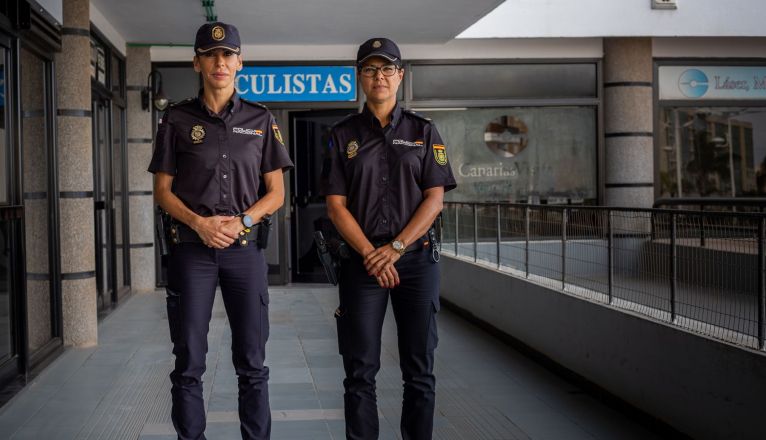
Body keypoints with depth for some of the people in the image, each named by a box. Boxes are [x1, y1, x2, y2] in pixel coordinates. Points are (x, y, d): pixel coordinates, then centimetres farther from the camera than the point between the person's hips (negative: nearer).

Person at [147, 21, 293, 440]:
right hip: (191, 249, 0)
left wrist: (241, 222, -10)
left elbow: (276, 192, 7)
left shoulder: (260, 119, 8)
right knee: (189, 363, 3)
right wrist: (199, 223, -12)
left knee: (251, 363, 4)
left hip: (245, 249, 1)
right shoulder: (177, 119, 6)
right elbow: (162, 190, 5)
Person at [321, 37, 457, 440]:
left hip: (416, 258, 0)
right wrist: (371, 254, -11)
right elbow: (336, 206, 1)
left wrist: (395, 248, -12)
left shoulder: (423, 131, 7)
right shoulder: (343, 135, 7)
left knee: (419, 371, 4)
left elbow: (434, 200, -1)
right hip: (361, 261, 0)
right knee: (360, 371, 2)